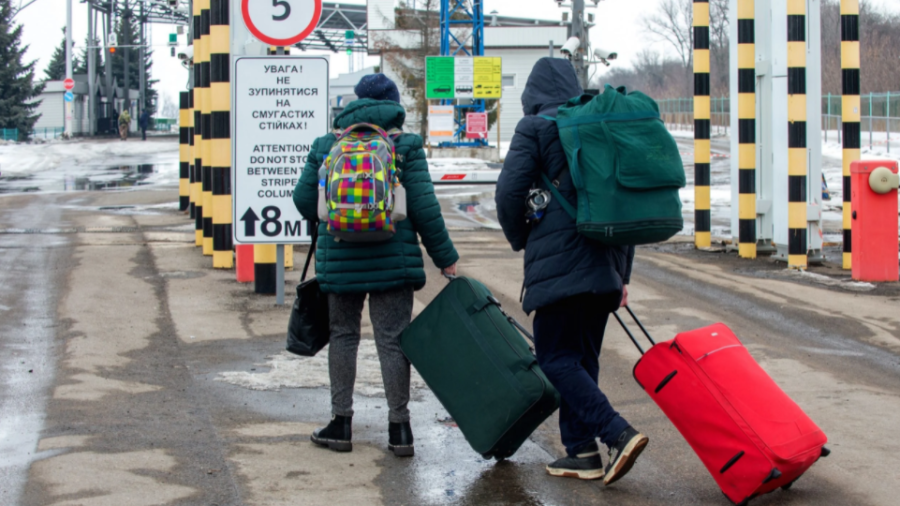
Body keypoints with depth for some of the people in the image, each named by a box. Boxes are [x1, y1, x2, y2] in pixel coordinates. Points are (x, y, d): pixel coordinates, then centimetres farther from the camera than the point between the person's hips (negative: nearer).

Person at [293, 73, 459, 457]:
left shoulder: (327, 145, 4)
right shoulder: (405, 146, -3)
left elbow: (304, 200, 5)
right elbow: (424, 208, -6)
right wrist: (445, 258, 1)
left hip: (339, 259, 2)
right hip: (393, 261, -1)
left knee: (343, 336, 13)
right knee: (393, 340, 3)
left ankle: (341, 423, 13)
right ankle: (398, 427, 5)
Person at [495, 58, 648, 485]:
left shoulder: (535, 127, -2)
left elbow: (510, 192, -10)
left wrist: (521, 240, 9)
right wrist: (622, 273, 21)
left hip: (558, 261, -7)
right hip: (605, 262, 7)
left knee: (556, 359, -4)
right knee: (582, 358, 13)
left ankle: (618, 434, -17)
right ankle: (581, 452, 13)